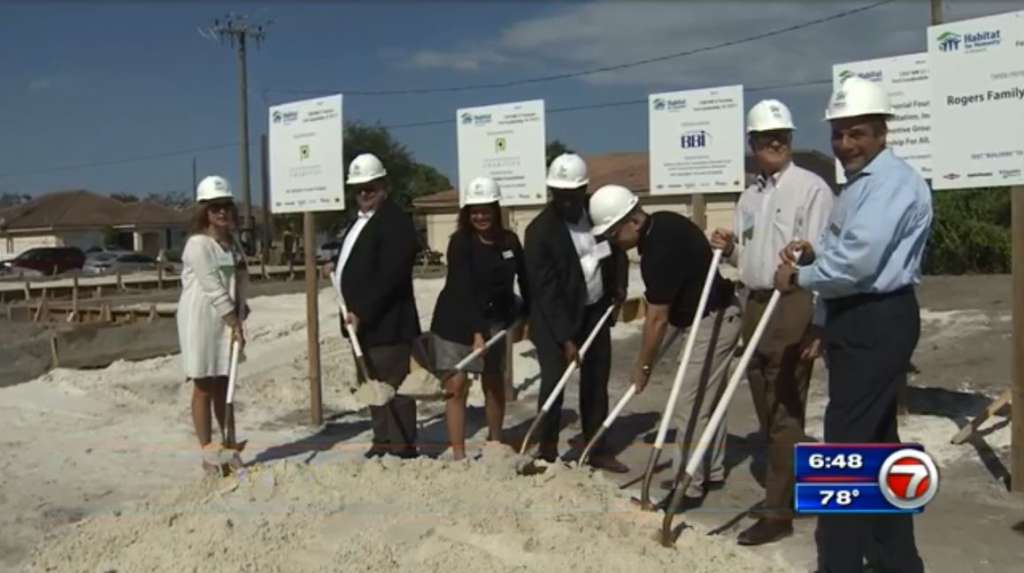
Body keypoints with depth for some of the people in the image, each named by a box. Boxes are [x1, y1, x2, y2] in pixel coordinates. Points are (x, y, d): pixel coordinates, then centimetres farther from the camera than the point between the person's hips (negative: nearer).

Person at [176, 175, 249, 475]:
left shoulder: (232, 243, 12)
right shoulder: (198, 244, -14)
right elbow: (213, 289, -19)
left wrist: (239, 314, 4)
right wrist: (235, 323, -20)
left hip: (226, 323, 7)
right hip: (202, 323, -7)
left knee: (224, 386, 14)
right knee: (204, 388, 0)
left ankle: (228, 444, 25)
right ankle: (208, 452, 7)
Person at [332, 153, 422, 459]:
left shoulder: (395, 221, -14)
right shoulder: (359, 221, 17)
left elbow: (390, 275, -21)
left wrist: (362, 313, -22)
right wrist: (338, 270, 8)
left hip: (386, 322, -10)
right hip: (361, 321, 10)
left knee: (394, 386, -4)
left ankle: (402, 448, 5)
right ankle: (382, 442, 26)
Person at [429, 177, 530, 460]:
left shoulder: (510, 241, -5)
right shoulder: (460, 242, -17)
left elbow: (523, 278, 8)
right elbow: (463, 289, -26)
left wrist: (528, 310, 11)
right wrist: (476, 331, -33)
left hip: (494, 320, 4)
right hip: (457, 321, -4)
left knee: (495, 382, 13)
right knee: (456, 385, -6)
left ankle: (495, 442, 32)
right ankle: (458, 454, 0)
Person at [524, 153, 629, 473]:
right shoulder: (540, 230, -21)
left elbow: (617, 245, 16)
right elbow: (546, 291, -22)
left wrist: (619, 285, 5)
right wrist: (566, 338, -24)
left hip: (596, 310, 5)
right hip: (557, 318, -5)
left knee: (596, 383, 10)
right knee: (553, 384, -8)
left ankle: (598, 450, 21)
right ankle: (547, 452, 6)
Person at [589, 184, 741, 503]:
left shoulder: (660, 248, -26)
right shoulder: (661, 224, 3)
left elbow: (657, 319, -21)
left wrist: (643, 366, -11)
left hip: (712, 321, -11)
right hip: (715, 315, 11)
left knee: (690, 406, -6)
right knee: (707, 400, 18)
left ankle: (688, 487, 2)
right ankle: (712, 472, 28)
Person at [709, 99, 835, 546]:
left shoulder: (811, 187, -8)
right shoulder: (749, 196, 16)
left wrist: (817, 323, -20)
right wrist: (729, 249, -2)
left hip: (794, 307, -8)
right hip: (754, 306, 8)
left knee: (786, 411, -6)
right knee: (766, 409, 14)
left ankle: (778, 512, 0)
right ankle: (786, 488, 28)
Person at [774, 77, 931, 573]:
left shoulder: (892, 181, -17)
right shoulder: (861, 182, 18)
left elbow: (859, 259, -26)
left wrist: (799, 277, -12)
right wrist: (815, 251, 4)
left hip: (877, 324, -11)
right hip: (857, 321, 11)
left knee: (847, 442, -9)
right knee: (876, 440, 16)